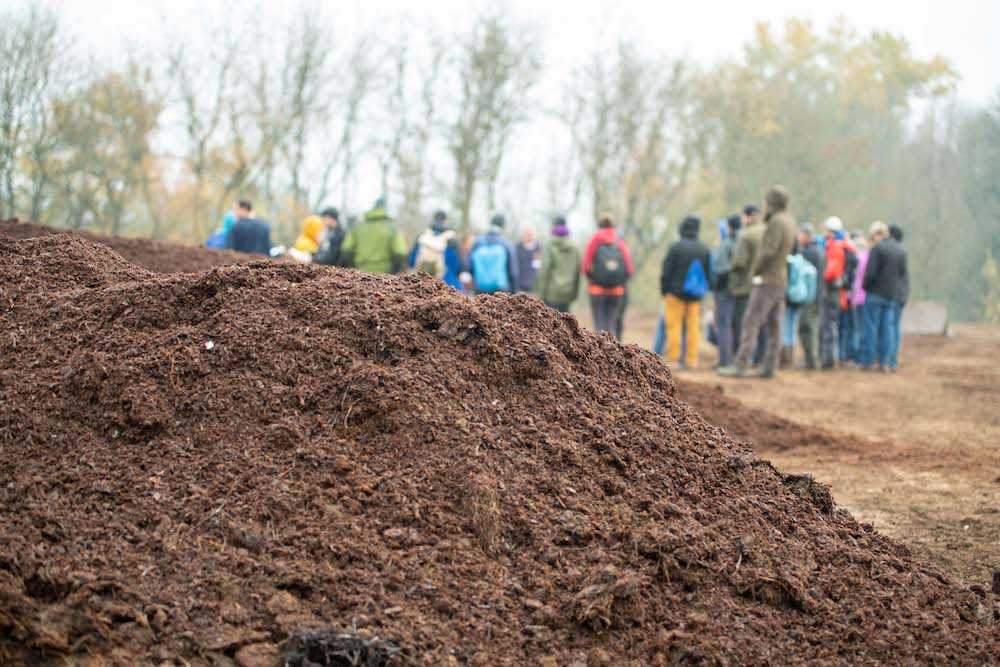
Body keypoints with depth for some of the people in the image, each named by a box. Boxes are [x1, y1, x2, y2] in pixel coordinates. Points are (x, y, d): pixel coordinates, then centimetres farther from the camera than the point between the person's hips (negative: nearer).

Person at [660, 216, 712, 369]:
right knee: (693, 327, 6)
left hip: (676, 293, -4)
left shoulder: (676, 247, -12)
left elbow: (666, 272, -9)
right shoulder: (704, 250, 2)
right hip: (696, 295, 4)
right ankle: (692, 360, 6)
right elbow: (709, 274, 9)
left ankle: (672, 358, 0)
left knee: (673, 326, 1)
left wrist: (664, 291, 3)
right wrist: (704, 291, 20)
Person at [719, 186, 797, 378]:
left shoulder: (776, 221, -16)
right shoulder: (789, 221, 12)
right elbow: (793, 249, 23)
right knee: (773, 326, 8)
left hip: (766, 281, -9)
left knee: (751, 322, -10)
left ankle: (740, 365, -14)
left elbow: (768, 251, -24)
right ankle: (769, 367, 8)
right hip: (780, 281, 9)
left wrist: (754, 272, -11)